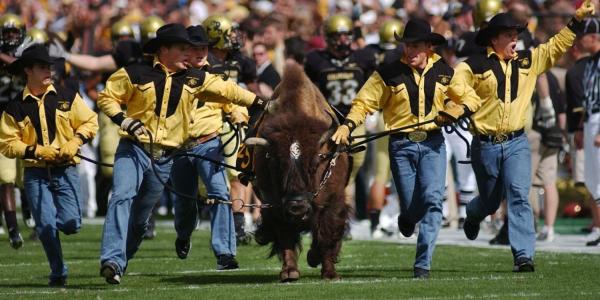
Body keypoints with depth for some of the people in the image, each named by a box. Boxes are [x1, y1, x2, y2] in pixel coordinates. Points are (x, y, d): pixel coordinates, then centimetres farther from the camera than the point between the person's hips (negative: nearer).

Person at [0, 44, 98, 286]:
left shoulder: (67, 98, 4)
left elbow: (90, 122, 8)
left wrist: (75, 142, -9)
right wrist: (36, 151, -12)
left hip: (66, 171, 1)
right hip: (35, 174, -1)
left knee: (71, 224, -12)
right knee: (46, 226, -9)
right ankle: (58, 273, 9)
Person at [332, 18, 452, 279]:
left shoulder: (444, 73, 6)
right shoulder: (389, 74, 0)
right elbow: (364, 102, -2)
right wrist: (348, 125, -19)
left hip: (432, 143, 1)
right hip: (401, 145, -1)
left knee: (432, 199, -15)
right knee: (411, 205, 0)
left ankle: (423, 264, -11)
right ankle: (406, 219, 42)